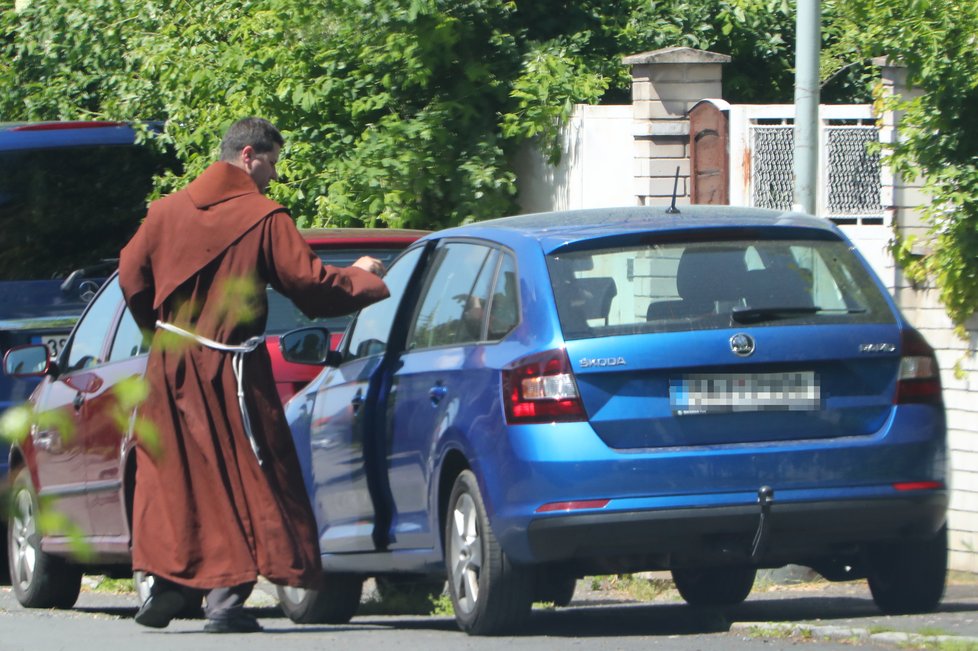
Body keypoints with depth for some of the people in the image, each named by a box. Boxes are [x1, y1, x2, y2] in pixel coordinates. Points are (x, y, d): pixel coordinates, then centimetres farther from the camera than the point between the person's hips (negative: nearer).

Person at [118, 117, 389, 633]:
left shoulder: (166, 210, 5)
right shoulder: (264, 218, -9)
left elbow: (131, 276, 11)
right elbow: (307, 282, -9)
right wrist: (359, 278, 10)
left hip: (170, 364, 4)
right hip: (229, 370, -4)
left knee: (168, 472, 14)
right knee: (241, 475, 1)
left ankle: (164, 583, 9)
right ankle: (226, 600, -4)